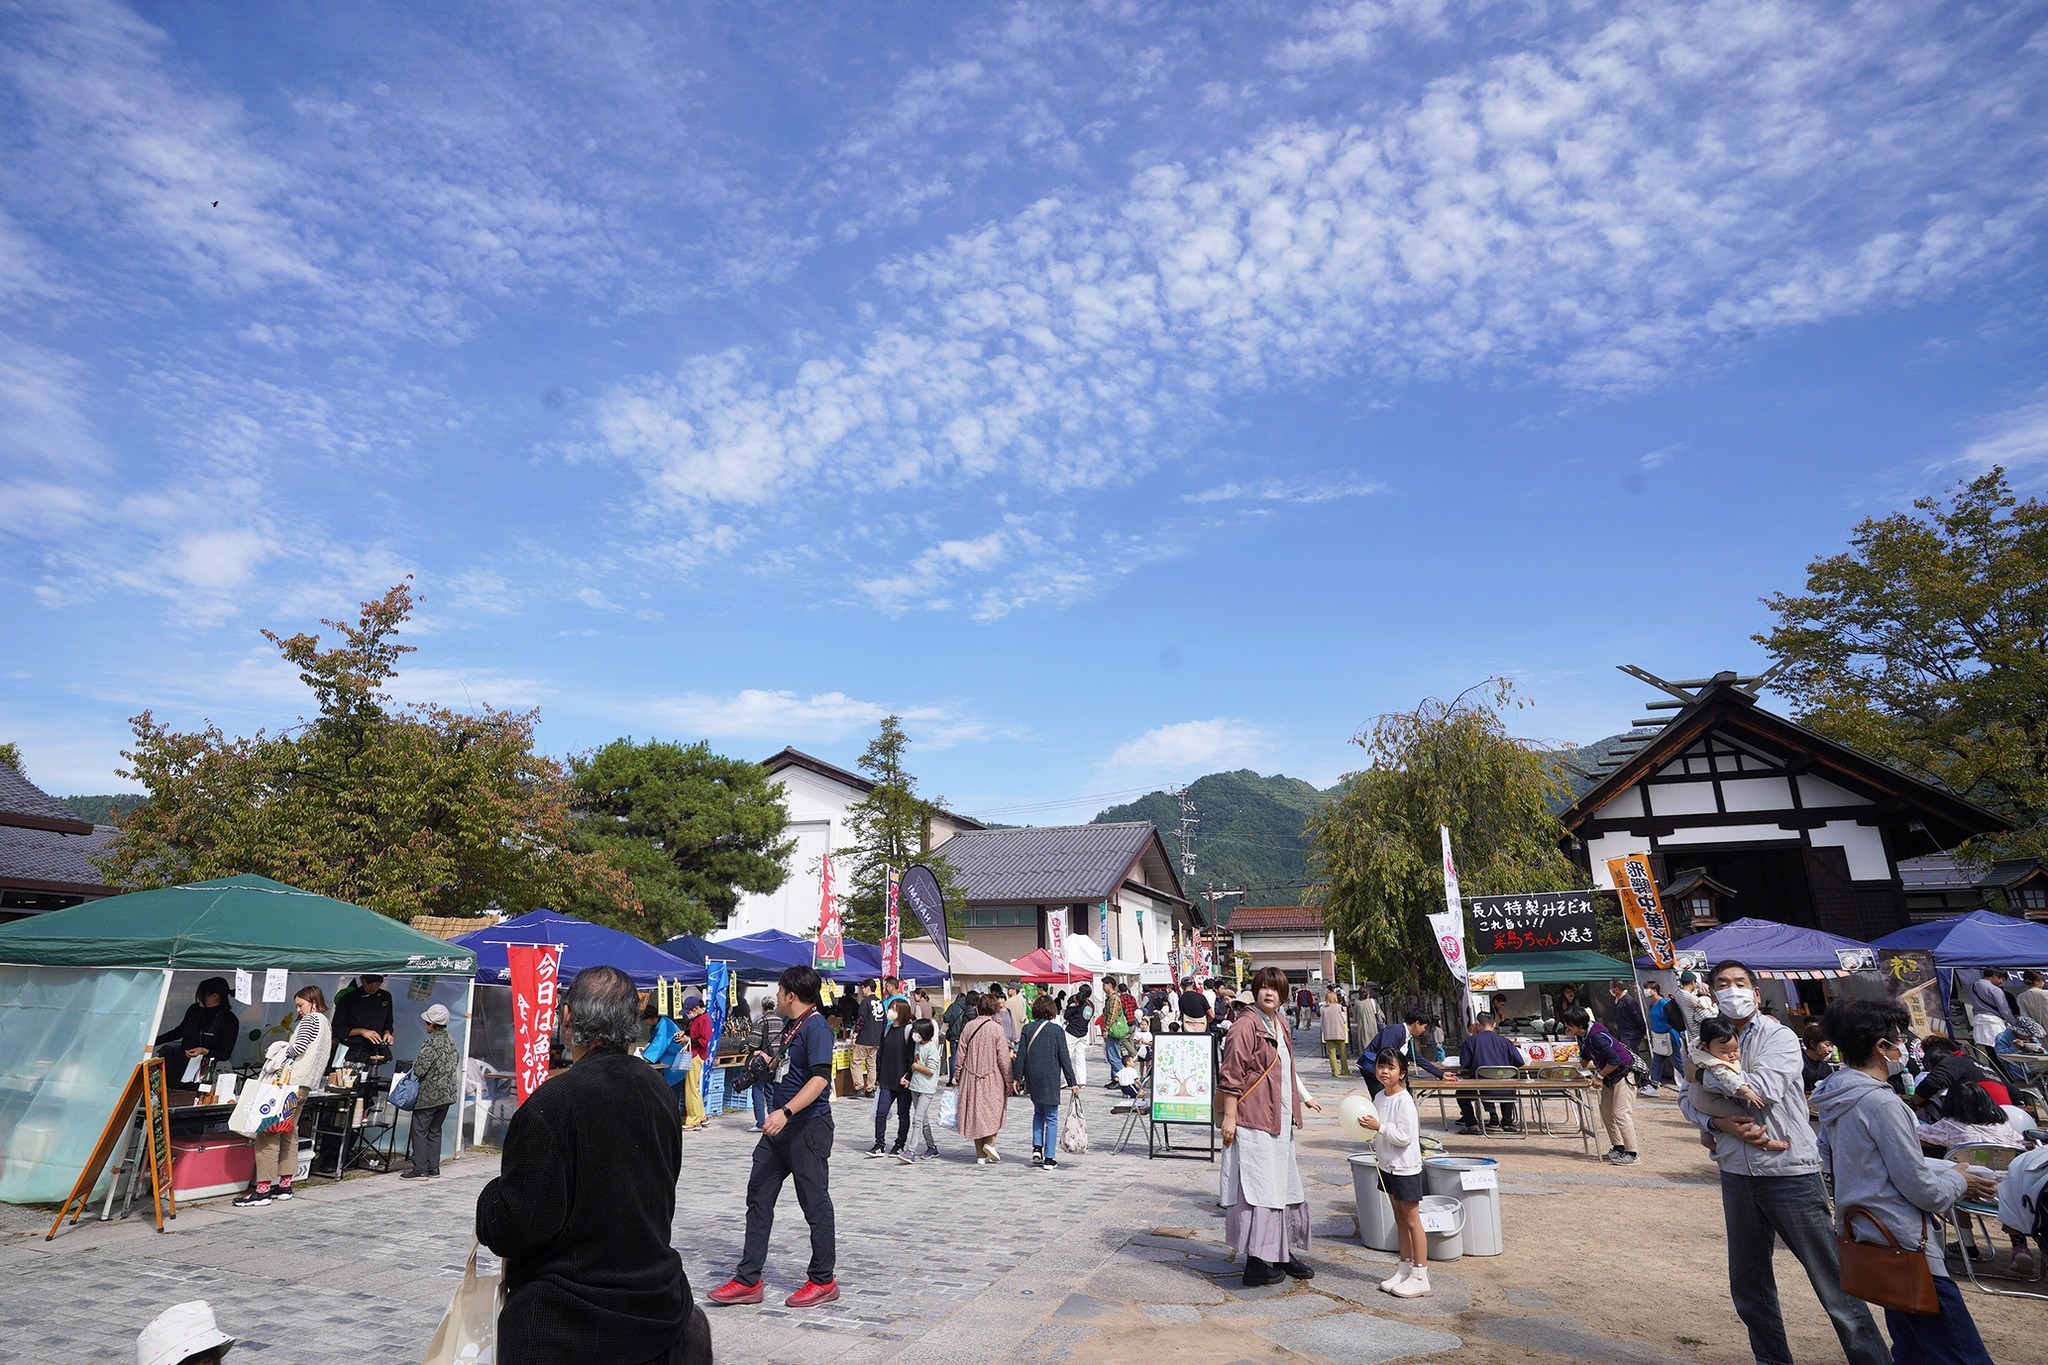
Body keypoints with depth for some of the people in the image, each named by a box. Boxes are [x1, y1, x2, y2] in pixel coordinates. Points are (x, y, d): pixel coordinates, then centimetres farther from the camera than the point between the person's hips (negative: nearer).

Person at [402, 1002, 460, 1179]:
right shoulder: (451, 1041, 7)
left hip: (429, 1095, -8)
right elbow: (456, 1064, 14)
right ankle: (433, 1168, 17)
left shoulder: (431, 1044, -18)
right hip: (447, 1093, 8)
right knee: (435, 1131, 14)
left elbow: (419, 1070, -18)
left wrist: (415, 1064, 3)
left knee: (419, 1131, 0)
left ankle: (419, 1169, -1)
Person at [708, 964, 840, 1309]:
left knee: (815, 1203, 2)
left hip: (809, 1127, -10)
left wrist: (785, 1112, -33)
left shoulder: (816, 1026, -17)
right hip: (779, 1127, 10)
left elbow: (820, 1078, -26)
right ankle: (748, 1280, 19)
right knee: (759, 1197, 10)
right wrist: (772, 1063, 15)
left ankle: (824, 1281, 16)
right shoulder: (791, 1027, 13)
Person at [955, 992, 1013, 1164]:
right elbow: (1003, 1058, -9)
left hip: (971, 1078, 4)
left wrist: (956, 1075, 14)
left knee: (976, 1111, 10)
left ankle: (981, 1155, 13)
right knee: (994, 1110, 13)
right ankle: (990, 1142, -6)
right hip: (992, 1078, -4)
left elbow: (961, 1054, 4)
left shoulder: (969, 1027, 0)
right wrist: (1008, 1080, -2)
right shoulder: (996, 1028, -10)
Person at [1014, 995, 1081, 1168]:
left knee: (1038, 1112, 23)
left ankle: (1037, 1147, 11)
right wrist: (1072, 1082, -2)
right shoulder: (1057, 1030, -7)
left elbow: (1021, 1054, -1)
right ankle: (1049, 1159, 5)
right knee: (1051, 1118, 6)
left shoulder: (1027, 1028, -1)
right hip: (1050, 1079, -3)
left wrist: (1017, 1077, 8)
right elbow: (1064, 1058, -6)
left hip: (1032, 1079, 3)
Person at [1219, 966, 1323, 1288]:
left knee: (1285, 1186, 18)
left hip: (1281, 1122, 10)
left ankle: (1283, 1253, 32)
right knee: (1258, 1190, -6)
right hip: (1253, 1123, -10)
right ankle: (1255, 1264, 3)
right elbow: (1231, 1075, -17)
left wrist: (1305, 1096, 32)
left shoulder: (1280, 1024, 12)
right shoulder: (1245, 1026, -16)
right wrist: (1229, 1117, -19)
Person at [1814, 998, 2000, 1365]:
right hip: (1905, 1249, -10)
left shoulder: (1835, 1097, 7)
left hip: (1862, 1234, 10)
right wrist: (1958, 1181, 5)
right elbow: (1921, 1189, -16)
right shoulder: (1881, 1102, -20)